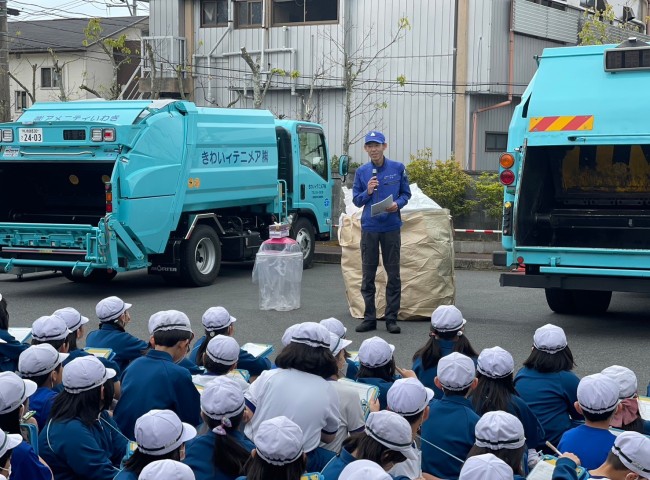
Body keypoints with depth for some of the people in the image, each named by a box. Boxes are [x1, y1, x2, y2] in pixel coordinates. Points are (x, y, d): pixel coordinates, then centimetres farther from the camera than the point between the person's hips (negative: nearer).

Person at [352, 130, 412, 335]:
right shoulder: (362, 171, 5)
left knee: (393, 274, 2)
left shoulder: (398, 168, 1)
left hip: (391, 227, -1)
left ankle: (391, 318, 9)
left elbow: (406, 193, 7)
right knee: (367, 275, 5)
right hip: (369, 227, 1)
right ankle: (369, 318, 12)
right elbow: (356, 200, 9)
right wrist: (368, 192, -11)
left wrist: (397, 204, -14)